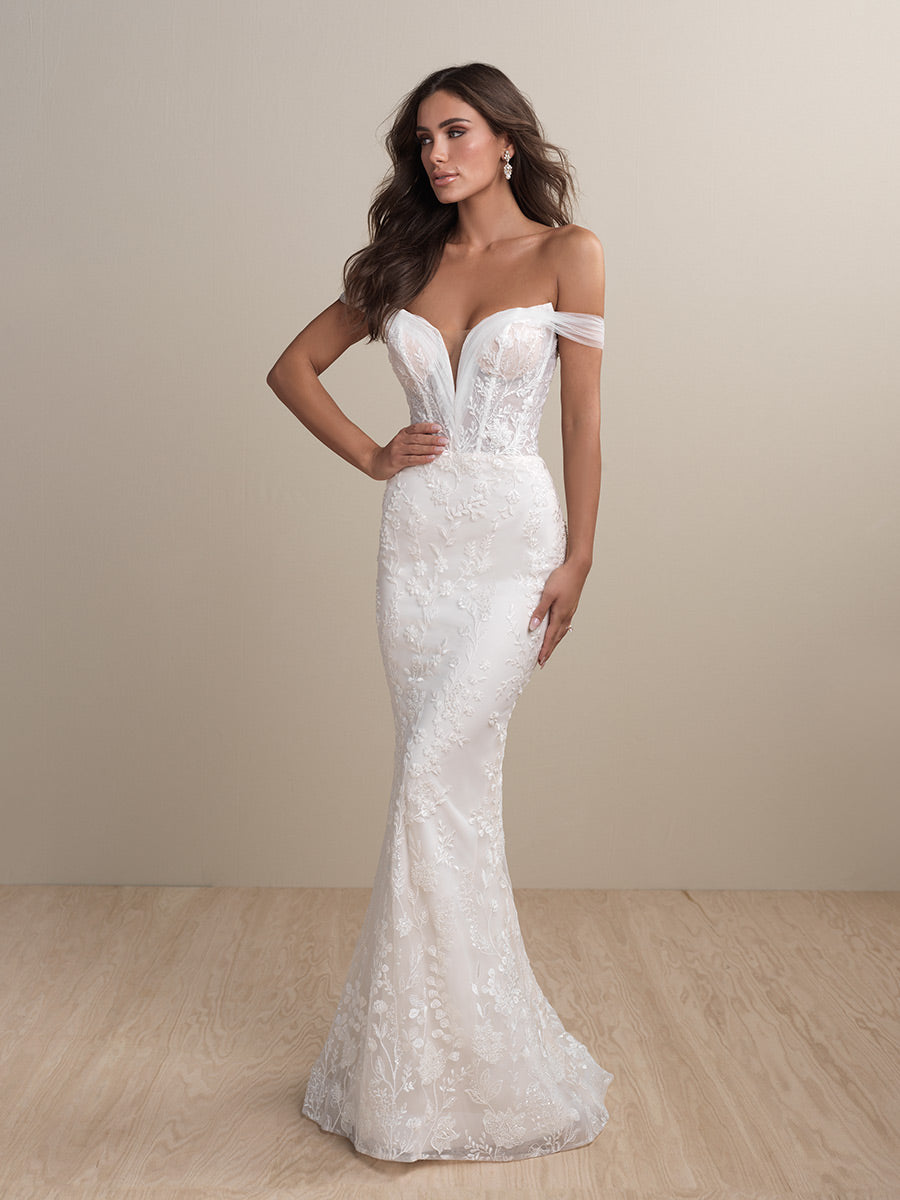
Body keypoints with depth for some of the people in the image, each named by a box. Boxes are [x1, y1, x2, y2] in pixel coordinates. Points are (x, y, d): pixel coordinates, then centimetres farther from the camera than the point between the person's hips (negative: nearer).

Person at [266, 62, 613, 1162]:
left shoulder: (567, 254, 1)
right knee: (453, 783, 7)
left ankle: (429, 1067, 5)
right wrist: (371, 456, 6)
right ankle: (464, 1040, 21)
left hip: (515, 540, -4)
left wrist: (578, 558, -6)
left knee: (436, 775, -12)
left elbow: (583, 417, -2)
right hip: (417, 541, 4)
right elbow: (293, 366, 18)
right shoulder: (405, 263, 12)